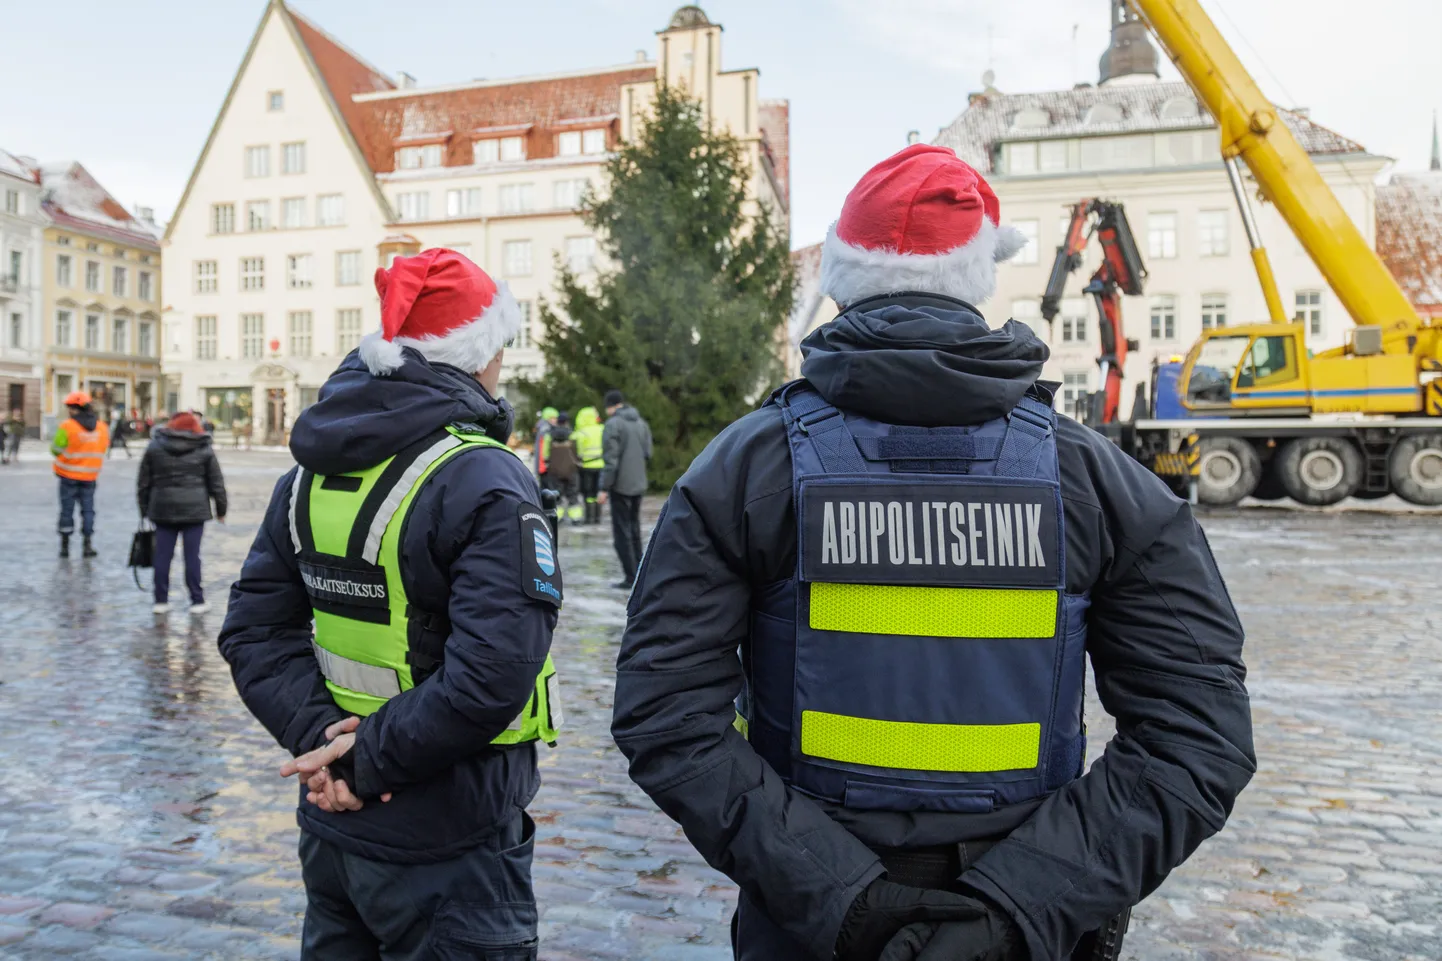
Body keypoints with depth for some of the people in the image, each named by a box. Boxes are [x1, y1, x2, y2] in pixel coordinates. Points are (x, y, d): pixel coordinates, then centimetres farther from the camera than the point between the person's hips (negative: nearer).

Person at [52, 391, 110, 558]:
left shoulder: (67, 426, -15)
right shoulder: (102, 427, 0)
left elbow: (56, 450, -9)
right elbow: (103, 451, 5)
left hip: (69, 475, -3)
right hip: (90, 476, 3)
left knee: (67, 509, 8)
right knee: (88, 509, 8)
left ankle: (65, 545, 14)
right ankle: (87, 545, 3)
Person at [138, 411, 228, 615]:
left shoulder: (154, 446, 7)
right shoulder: (204, 449, 2)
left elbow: (143, 482, 8)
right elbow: (216, 483, 3)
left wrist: (144, 509, 15)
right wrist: (221, 509, 11)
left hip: (163, 509, 2)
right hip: (194, 509, -2)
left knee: (162, 555, 7)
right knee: (192, 555, 1)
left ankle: (161, 600, 11)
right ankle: (197, 601, 4)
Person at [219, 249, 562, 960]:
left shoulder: (315, 470, 3)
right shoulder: (486, 482, -20)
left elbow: (254, 628, 1)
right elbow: (493, 674, -28)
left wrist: (319, 733, -8)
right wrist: (372, 760, -16)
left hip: (332, 822, 7)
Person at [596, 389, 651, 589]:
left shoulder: (613, 424, -12)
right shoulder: (641, 423, 9)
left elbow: (611, 460, -16)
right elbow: (648, 453, 11)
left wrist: (604, 488, -12)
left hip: (621, 485, -7)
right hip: (638, 484, 7)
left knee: (622, 531, -1)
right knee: (634, 528, 17)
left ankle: (631, 577, -2)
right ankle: (638, 572, 21)